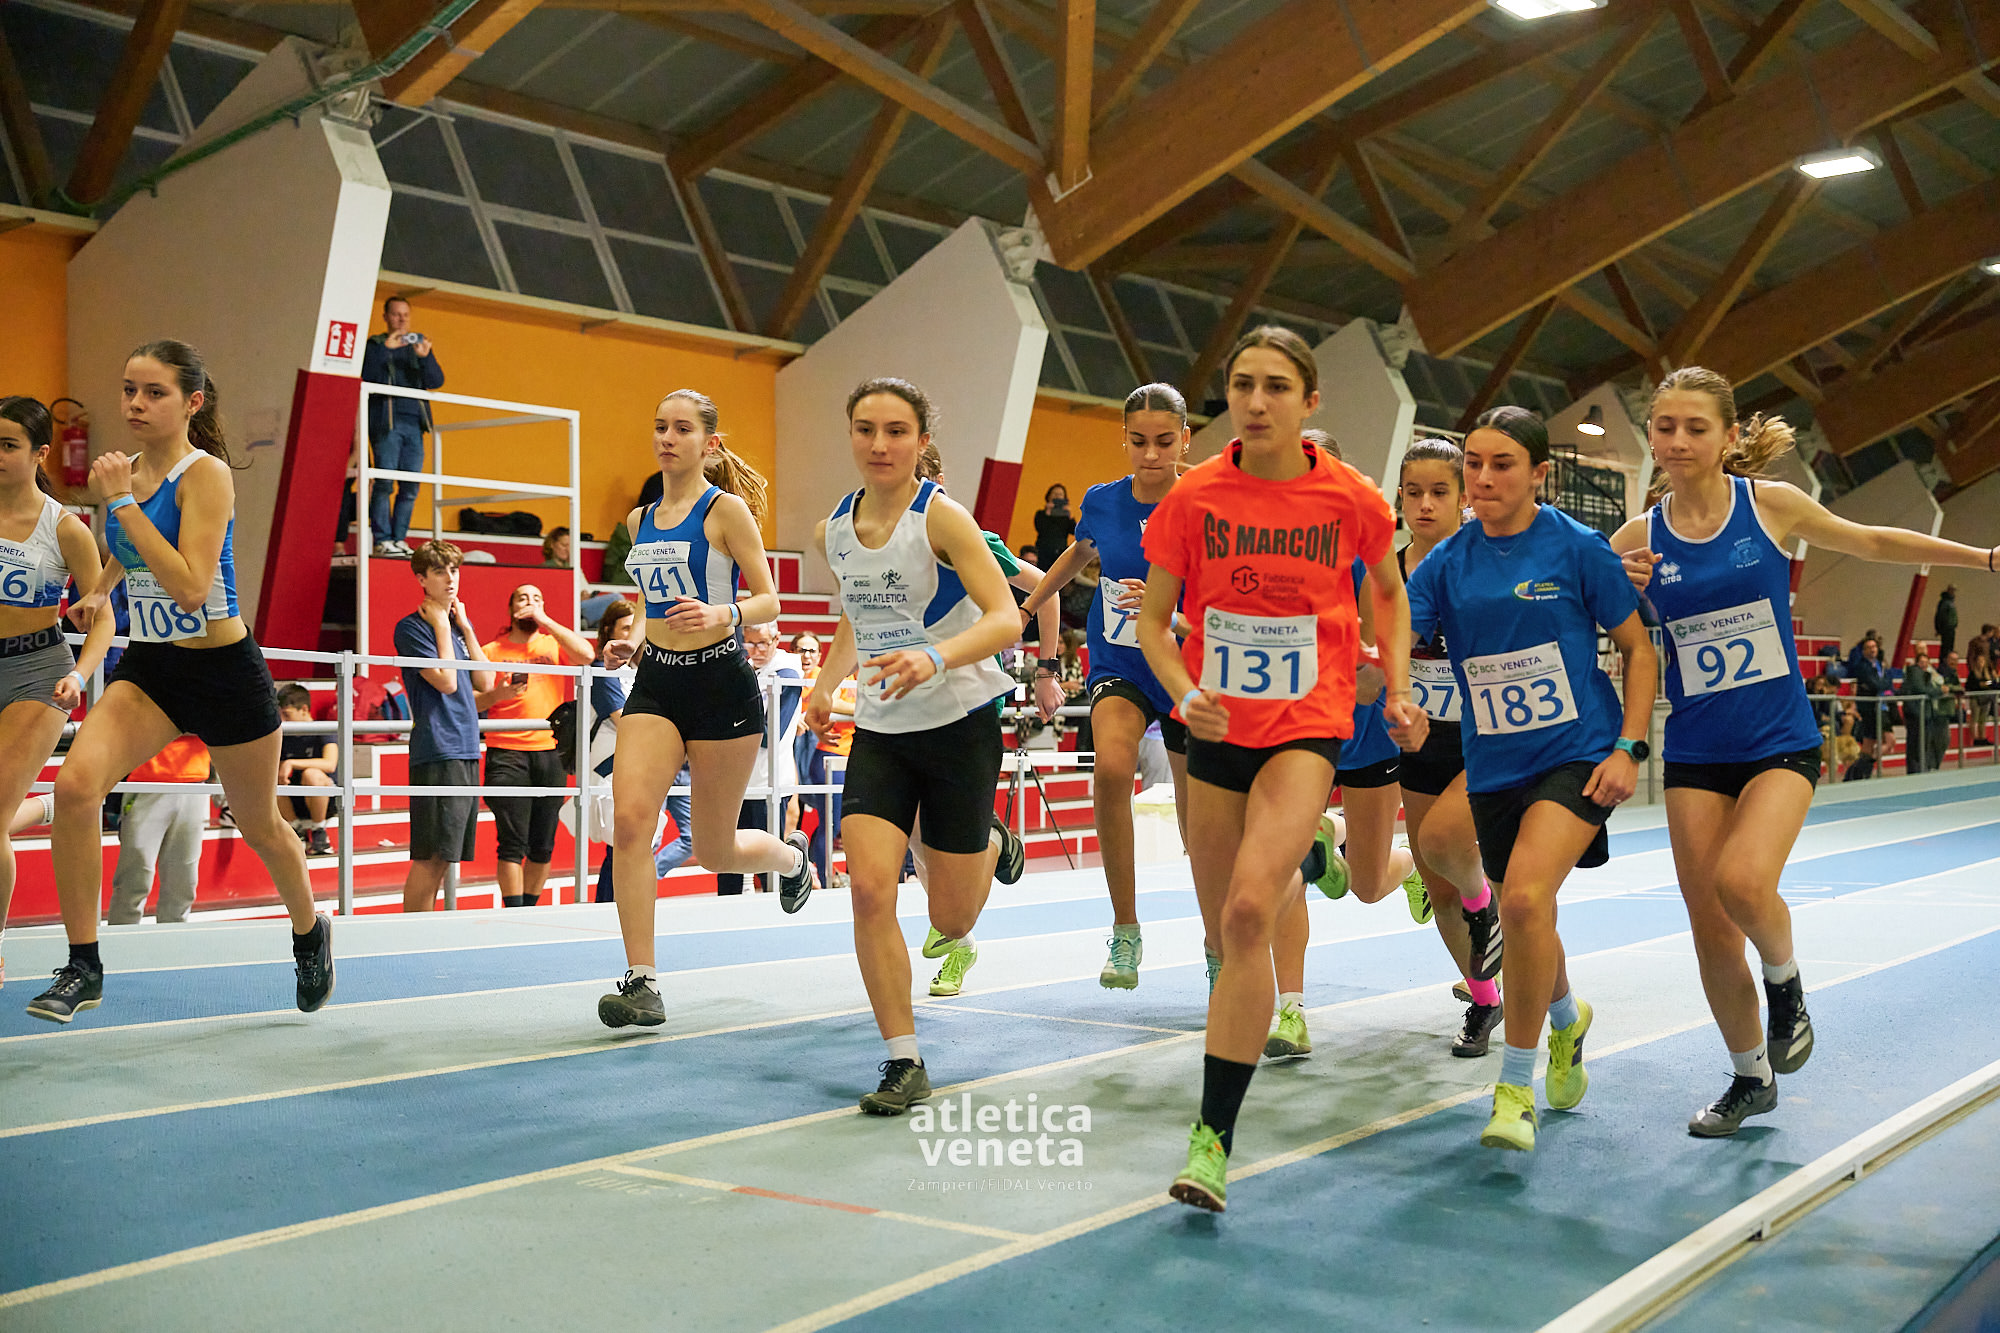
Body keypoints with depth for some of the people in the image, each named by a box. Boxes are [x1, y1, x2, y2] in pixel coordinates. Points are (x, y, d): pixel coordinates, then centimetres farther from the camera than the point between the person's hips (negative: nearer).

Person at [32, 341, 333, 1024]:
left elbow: (191, 588, -29)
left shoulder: (205, 473, -17)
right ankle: (83, 966, -11)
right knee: (74, 784, -21)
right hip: (147, 667, 5)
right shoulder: (127, 469, 3)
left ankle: (310, 932, 42)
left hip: (223, 668, -5)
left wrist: (123, 502, -27)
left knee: (259, 825, 13)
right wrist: (101, 588, 9)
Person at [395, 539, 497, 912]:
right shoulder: (411, 627, -4)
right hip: (436, 752, -8)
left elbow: (485, 683, 10)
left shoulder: (460, 624, 18)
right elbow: (446, 681, -14)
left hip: (467, 750, 8)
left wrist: (465, 627, 7)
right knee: (431, 857, -10)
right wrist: (441, 625, -6)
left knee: (444, 857, 9)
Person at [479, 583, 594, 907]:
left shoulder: (554, 644, 12)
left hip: (551, 753, 2)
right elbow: (473, 702, 6)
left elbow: (587, 655, -8)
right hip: (507, 753, -2)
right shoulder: (491, 651, 10)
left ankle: (529, 909, 16)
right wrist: (499, 693, -16)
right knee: (513, 842, -9)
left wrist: (545, 620, -5)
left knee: (543, 844, 4)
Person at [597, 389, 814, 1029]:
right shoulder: (641, 520, 12)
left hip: (721, 682, -5)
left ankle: (792, 856, 42)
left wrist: (722, 614, -27)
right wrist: (632, 640, 6)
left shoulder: (726, 508, -6)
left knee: (714, 850, 6)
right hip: (656, 683, 5)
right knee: (629, 819, -17)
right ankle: (642, 982, -12)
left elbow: (768, 600, -7)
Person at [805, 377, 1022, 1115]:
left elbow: (1006, 617, -22)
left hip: (960, 724, -4)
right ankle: (904, 1062, -3)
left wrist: (936, 657, -38)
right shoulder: (833, 531, 3)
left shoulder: (941, 516, -14)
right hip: (879, 731, 4)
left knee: (951, 914, 5)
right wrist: (825, 685, 8)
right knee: (869, 888, -15)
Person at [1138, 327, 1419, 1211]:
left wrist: (1399, 691, 3)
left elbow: (1390, 590, 13)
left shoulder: (1350, 498, -6)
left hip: (1308, 729, -3)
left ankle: (1214, 1136, -17)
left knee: (1247, 913, -23)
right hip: (1217, 731, 3)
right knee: (1226, 933, 14)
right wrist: (1185, 693, -16)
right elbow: (1152, 619, 2)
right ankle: (1291, 881, 54)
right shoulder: (1194, 496, -5)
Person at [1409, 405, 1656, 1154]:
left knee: (1525, 895, -25)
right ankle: (1567, 1021, 51)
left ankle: (1517, 1084, -9)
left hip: (1577, 753, -4)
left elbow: (1638, 648, 0)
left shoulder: (1577, 548, -7)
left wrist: (1628, 747, -8)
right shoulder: (1449, 563, 1)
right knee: (1522, 918, 16)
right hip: (1494, 767, 4)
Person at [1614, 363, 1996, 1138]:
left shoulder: (1772, 505, -5)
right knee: (1710, 930, 4)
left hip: (1779, 742, -2)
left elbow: (1872, 543, 11)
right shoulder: (1638, 539, -3)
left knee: (1743, 881, -27)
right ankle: (1751, 1079, 27)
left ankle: (1784, 981, 8)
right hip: (1695, 754, 2)